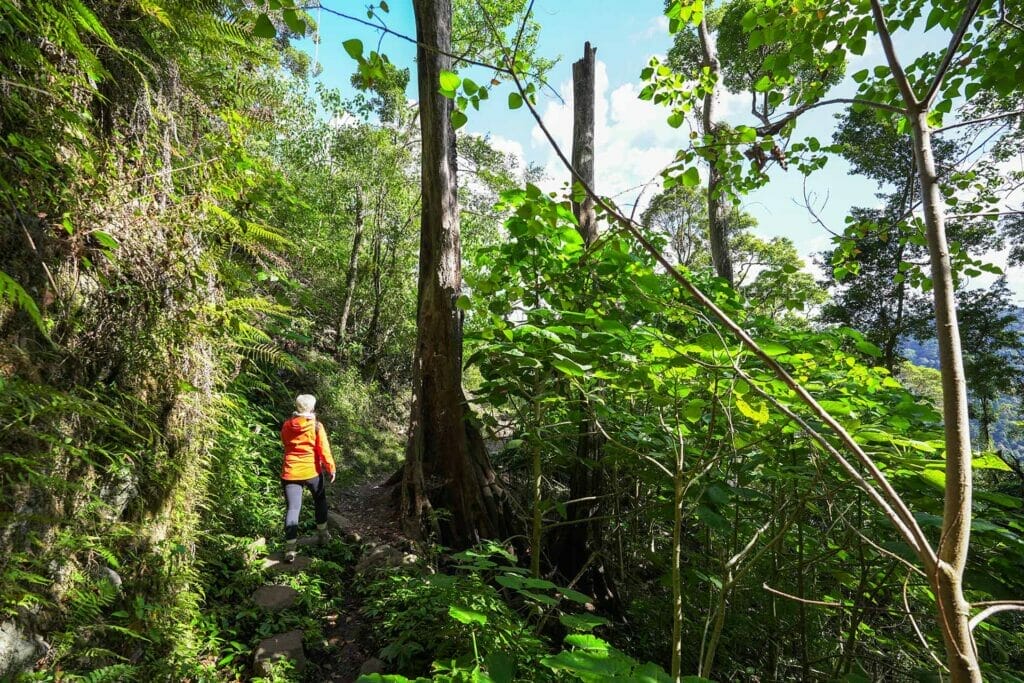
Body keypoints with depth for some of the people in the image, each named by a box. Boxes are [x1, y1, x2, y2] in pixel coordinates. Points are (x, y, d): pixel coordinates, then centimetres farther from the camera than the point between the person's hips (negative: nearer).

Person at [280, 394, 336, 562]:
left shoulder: (286, 426, 0)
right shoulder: (316, 426, -10)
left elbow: (285, 444, 14)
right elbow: (324, 450, -11)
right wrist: (331, 468, -3)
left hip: (290, 473, 2)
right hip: (312, 471, -2)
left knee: (292, 508, 1)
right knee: (320, 500, 23)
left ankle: (290, 548, -8)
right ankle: (322, 534, 31)